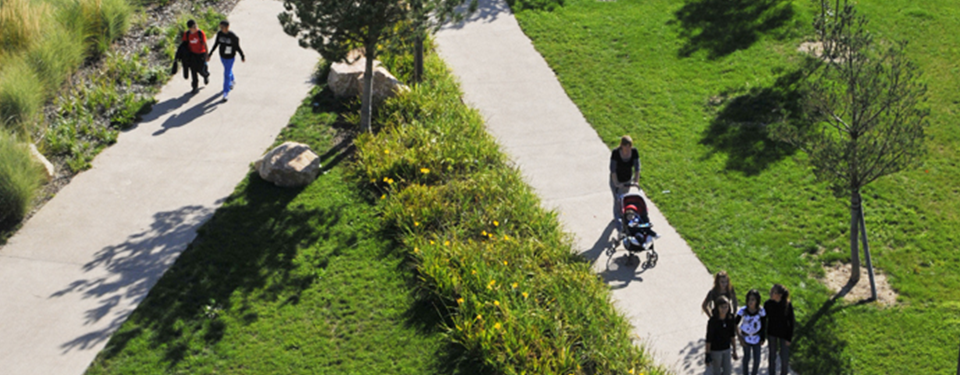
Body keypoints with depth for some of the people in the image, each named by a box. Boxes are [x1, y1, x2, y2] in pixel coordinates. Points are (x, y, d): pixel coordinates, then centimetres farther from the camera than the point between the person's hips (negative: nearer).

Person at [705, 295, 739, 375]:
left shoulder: (730, 318, -11)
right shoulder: (712, 321, -25)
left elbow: (732, 335, 2)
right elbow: (708, 338, -16)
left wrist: (734, 350, 7)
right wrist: (708, 355, -12)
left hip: (727, 349, 5)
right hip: (715, 350, -4)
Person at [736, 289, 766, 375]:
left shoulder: (761, 311, -21)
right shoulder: (743, 311, -24)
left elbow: (764, 325, -5)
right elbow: (735, 325, -12)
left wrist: (763, 339, 1)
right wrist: (740, 338, -10)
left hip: (756, 337, 1)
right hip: (746, 337, -1)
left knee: (757, 359, 7)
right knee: (747, 357, 14)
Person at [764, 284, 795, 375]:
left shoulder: (788, 305, -21)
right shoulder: (768, 304, -17)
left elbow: (791, 322, -11)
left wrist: (789, 338, -10)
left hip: (784, 334, -1)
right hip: (772, 333, 1)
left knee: (784, 357, 4)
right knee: (772, 355, 13)